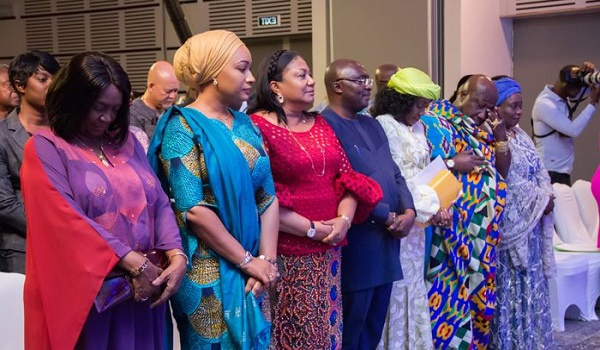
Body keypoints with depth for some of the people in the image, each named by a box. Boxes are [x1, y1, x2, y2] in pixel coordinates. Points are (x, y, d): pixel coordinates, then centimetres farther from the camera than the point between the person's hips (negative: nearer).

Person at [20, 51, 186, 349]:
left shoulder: (127, 142, 12)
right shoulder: (45, 148, -4)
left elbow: (160, 202, 7)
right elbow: (67, 220, -16)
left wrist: (176, 255, -11)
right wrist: (136, 264, -19)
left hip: (142, 290, 5)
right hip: (83, 294, -5)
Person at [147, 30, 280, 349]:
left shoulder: (245, 125, 8)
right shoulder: (182, 127, -11)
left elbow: (267, 197, 6)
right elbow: (192, 209, -18)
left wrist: (266, 258, -6)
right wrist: (248, 260, -15)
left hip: (250, 268, 6)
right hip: (207, 272, -6)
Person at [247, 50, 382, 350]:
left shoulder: (320, 125, 14)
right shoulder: (257, 127, -10)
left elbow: (346, 175, 12)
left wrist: (344, 218, -7)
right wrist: (312, 229, -14)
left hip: (328, 251, 7)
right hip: (286, 254, -6)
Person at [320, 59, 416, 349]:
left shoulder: (372, 125, 17)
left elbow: (395, 173, 17)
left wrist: (408, 210, -2)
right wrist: (388, 217, -13)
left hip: (387, 241, 9)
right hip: (356, 246, -8)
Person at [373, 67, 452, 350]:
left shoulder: (417, 127, 13)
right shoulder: (384, 125, -13)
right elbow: (398, 177, -17)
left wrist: (436, 205, 4)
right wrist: (432, 208, -15)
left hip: (416, 218, 9)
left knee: (413, 286, 13)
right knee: (397, 287, -4)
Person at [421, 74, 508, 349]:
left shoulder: (481, 127, 15)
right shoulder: (433, 121, -7)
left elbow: (502, 171, 13)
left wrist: (499, 133, 3)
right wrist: (453, 164, -19)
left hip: (482, 230, 8)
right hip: (451, 229, -8)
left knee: (478, 294, 12)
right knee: (449, 295, -7)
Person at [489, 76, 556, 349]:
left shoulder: (521, 136, 14)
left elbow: (540, 172, 14)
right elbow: (509, 181, -18)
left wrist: (547, 196, -5)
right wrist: (541, 200, -11)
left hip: (532, 220, 9)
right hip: (510, 222, -9)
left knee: (530, 280, 12)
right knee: (510, 284, -4)